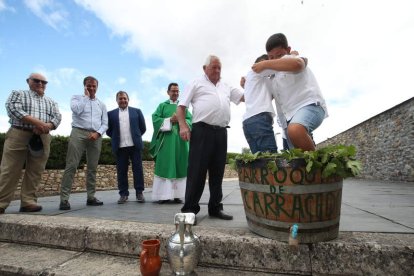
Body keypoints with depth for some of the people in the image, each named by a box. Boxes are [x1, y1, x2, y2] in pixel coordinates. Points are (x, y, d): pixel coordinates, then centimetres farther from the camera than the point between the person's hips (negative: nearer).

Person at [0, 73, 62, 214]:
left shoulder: (51, 102, 21)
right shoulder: (18, 94, 13)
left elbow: (57, 117, 8)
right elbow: (13, 109, -5)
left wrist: (45, 126, -13)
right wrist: (37, 122, -15)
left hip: (42, 139, 3)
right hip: (18, 135, -3)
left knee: (35, 172, -1)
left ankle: (28, 202, 3)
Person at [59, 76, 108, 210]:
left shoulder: (101, 104, 20)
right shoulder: (77, 98, 13)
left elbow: (105, 123, 12)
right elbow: (76, 110, -11)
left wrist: (98, 133, -7)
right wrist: (86, 96, 1)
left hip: (95, 136, 3)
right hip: (79, 133, -3)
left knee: (92, 168, 3)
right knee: (71, 166, -9)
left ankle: (91, 197, 8)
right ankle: (64, 199, -7)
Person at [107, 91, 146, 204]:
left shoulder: (136, 111, 10)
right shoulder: (111, 113, 11)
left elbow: (143, 127, 11)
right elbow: (108, 130, 11)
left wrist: (136, 136, 10)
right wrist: (116, 138, 6)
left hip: (135, 145, -1)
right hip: (120, 146, 1)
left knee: (138, 169, 1)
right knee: (121, 171, 4)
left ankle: (139, 193, 9)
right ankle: (123, 194, 13)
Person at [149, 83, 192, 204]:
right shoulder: (162, 106, 13)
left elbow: (190, 120, 7)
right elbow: (155, 119, 0)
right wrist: (170, 120, -12)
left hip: (180, 139, 2)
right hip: (166, 139, -2)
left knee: (179, 166, -2)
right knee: (165, 166, -5)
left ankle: (177, 195, 2)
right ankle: (164, 195, -3)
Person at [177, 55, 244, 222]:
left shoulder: (226, 88, 24)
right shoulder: (196, 84, 10)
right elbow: (181, 107, 3)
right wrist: (183, 126, -11)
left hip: (221, 132, 5)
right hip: (202, 131, -5)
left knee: (217, 172, 8)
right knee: (197, 171, -6)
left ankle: (215, 207, 18)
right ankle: (190, 209, 2)